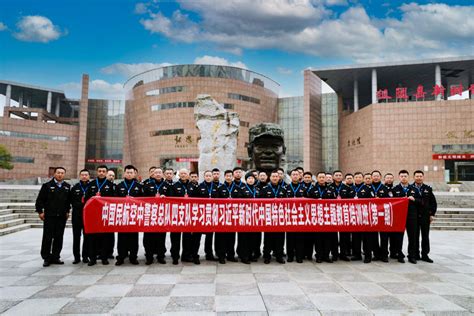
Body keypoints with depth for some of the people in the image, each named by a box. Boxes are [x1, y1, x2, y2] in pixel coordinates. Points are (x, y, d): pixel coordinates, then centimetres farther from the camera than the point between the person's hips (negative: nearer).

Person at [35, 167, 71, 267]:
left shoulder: (67, 186, 9)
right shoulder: (47, 185, -1)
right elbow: (40, 200, -1)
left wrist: (67, 211, 12)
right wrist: (40, 211, -4)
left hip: (62, 217, 3)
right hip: (49, 216, -3)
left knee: (59, 238, 7)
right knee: (47, 238, 1)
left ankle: (55, 257, 16)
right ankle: (46, 258, 11)